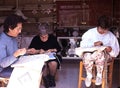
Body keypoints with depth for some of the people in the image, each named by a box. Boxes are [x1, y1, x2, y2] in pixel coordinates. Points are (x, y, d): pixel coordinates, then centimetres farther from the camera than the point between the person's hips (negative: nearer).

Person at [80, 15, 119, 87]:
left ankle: (99, 75, -18)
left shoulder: (111, 36, 4)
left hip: (104, 54, 0)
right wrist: (93, 44, -20)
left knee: (99, 53, -38)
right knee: (87, 55, -37)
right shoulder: (90, 32, 1)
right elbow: (82, 44, -5)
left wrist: (111, 50, -21)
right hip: (90, 52, 1)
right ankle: (89, 75, -13)